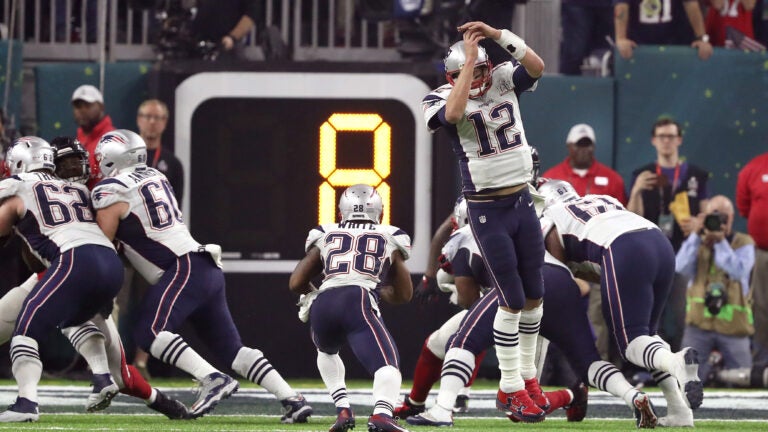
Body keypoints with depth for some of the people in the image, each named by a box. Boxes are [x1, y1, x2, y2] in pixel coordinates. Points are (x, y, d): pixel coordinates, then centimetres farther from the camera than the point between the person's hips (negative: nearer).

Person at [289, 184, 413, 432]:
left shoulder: (325, 236, 27)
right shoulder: (389, 239, 26)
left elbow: (296, 283, 23)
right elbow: (404, 295, 32)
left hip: (322, 305, 3)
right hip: (358, 302, -3)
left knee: (327, 350, 34)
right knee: (387, 363, -11)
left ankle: (343, 410, 16)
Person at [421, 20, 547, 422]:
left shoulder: (503, 80, 1)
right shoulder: (444, 100, -12)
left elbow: (537, 66, -15)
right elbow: (454, 112, -35)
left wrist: (497, 35, -24)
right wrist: (469, 57, -30)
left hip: (523, 201, 5)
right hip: (487, 211, -5)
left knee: (534, 295, 11)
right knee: (512, 301, -4)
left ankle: (527, 376, 26)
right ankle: (511, 389, 7)